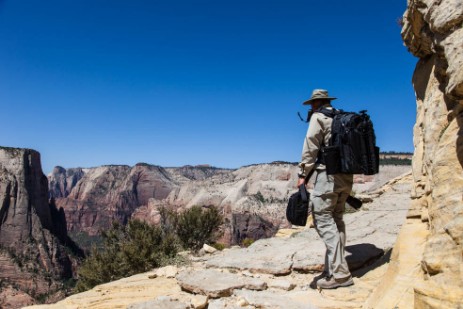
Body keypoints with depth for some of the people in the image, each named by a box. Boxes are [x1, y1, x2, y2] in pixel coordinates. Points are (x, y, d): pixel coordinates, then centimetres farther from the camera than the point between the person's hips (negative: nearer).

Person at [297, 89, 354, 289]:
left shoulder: (318, 117, -1)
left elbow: (310, 147, -9)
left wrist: (303, 174, -6)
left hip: (329, 173, -8)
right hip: (347, 175, 8)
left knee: (322, 218, -8)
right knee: (336, 219, 10)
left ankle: (339, 273, -12)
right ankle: (333, 270, 11)